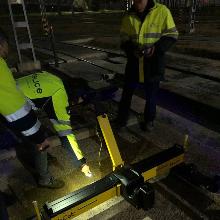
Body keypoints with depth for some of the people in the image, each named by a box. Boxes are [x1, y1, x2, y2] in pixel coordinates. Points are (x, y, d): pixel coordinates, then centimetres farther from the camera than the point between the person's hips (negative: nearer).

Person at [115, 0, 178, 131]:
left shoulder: (162, 11, -7)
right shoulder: (128, 16, 2)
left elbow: (172, 35, -4)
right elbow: (124, 39, 7)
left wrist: (156, 48, -20)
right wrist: (131, 50, -14)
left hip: (153, 63, -2)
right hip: (134, 62, 3)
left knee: (151, 95, 10)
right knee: (127, 92, 12)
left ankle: (149, 120, 31)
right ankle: (122, 119, 30)